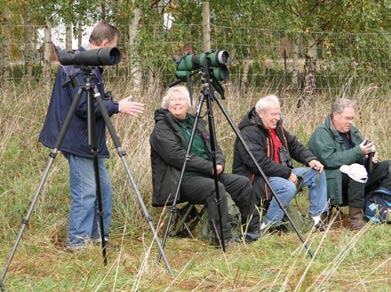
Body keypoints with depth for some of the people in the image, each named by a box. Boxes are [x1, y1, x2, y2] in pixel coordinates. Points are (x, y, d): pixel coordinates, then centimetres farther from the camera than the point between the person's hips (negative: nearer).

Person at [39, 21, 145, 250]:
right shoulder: (78, 66, -18)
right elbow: (84, 106, -23)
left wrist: (115, 105, 11)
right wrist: (117, 107, -16)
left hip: (90, 141, 11)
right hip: (79, 141, -11)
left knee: (103, 188, 15)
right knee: (86, 192, -5)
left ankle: (99, 236, 24)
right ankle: (77, 241, 3)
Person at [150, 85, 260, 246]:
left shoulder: (196, 123, 19)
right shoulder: (161, 129, -6)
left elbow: (214, 148, 17)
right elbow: (177, 157, -19)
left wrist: (219, 163, -7)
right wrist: (210, 167, -20)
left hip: (207, 173, 8)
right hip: (180, 179, -8)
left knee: (243, 183, -5)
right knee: (216, 188, -32)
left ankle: (254, 230, 4)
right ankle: (224, 238, -28)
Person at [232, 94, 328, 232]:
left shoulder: (277, 127, 11)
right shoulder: (249, 133, -19)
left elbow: (294, 146, 18)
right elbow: (259, 163, -27)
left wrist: (311, 160, -2)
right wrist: (287, 173, -24)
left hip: (281, 173, 10)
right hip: (255, 179, -10)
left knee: (317, 173, 3)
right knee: (288, 187, -36)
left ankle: (317, 218, 6)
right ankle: (267, 227, -24)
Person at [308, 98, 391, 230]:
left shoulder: (352, 131, 15)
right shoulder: (322, 133, -11)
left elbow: (363, 158, 20)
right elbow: (330, 160, -25)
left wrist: (371, 158, -4)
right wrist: (358, 152, -26)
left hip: (356, 179, 8)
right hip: (332, 182, -8)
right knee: (356, 170, -35)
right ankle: (356, 218, -33)